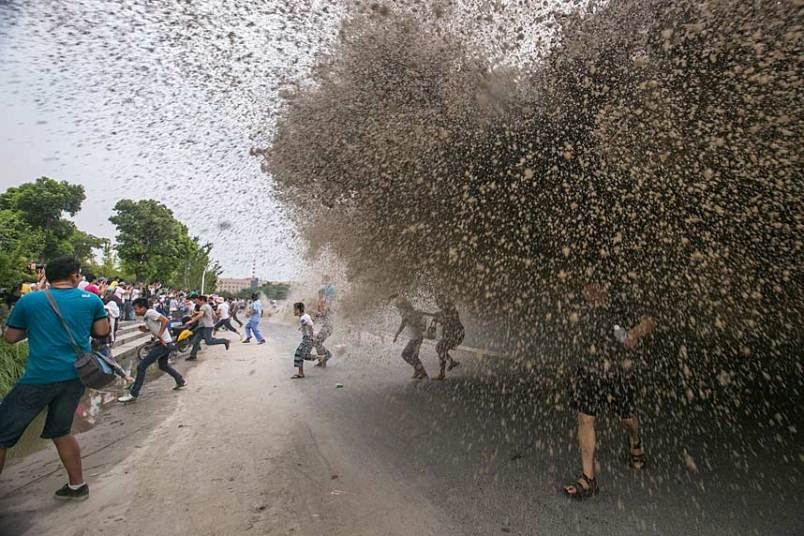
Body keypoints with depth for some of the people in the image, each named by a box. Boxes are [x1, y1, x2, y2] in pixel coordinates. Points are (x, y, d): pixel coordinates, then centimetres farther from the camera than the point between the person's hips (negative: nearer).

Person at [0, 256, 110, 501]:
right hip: (76, 376, 4)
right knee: (59, 432, 20)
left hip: (40, 377, -4)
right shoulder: (91, 299, 3)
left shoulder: (29, 300, 0)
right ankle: (77, 486, 27)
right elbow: (102, 331, 11)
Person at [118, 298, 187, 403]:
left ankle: (133, 394, -2)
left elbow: (165, 320, -27)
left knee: (141, 366, -8)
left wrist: (159, 335, -25)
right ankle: (181, 382, 39)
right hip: (166, 344, 10)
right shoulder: (146, 317, 14)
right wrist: (144, 329, 6)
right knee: (163, 366, 28)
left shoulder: (150, 312, -14)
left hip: (163, 344, -10)